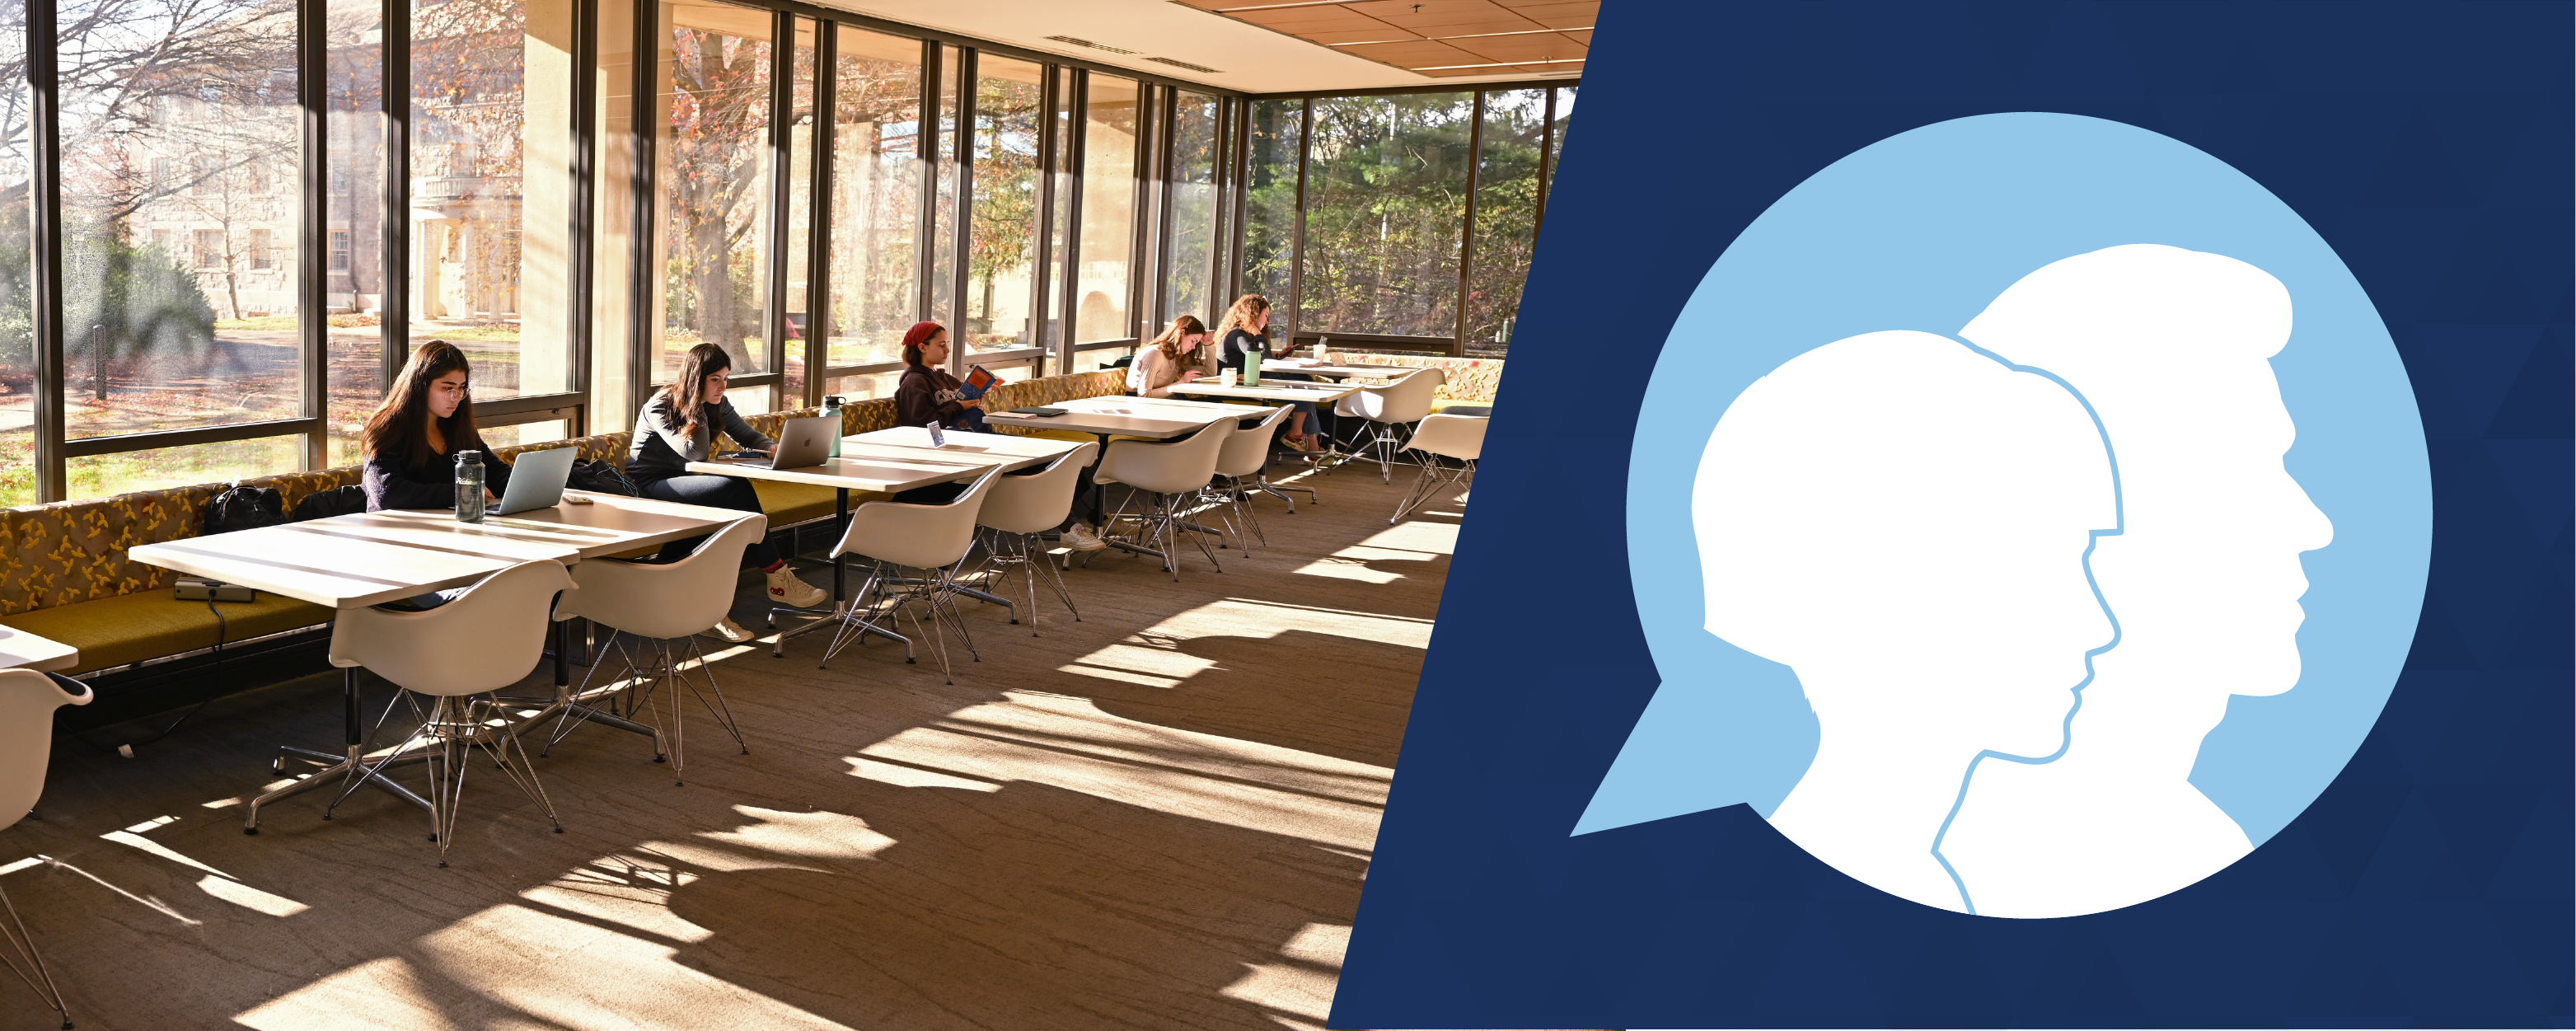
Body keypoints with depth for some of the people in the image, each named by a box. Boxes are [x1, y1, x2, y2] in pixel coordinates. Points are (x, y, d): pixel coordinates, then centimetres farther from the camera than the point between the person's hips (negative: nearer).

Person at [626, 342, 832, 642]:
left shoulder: (717, 404, 6)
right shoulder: (660, 406, -14)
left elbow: (749, 436, 6)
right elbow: (695, 453, -21)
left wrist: (773, 447, -16)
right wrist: (697, 407, -17)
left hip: (681, 483, 7)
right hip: (649, 486, -7)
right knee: (734, 488, -30)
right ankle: (778, 578, -25)